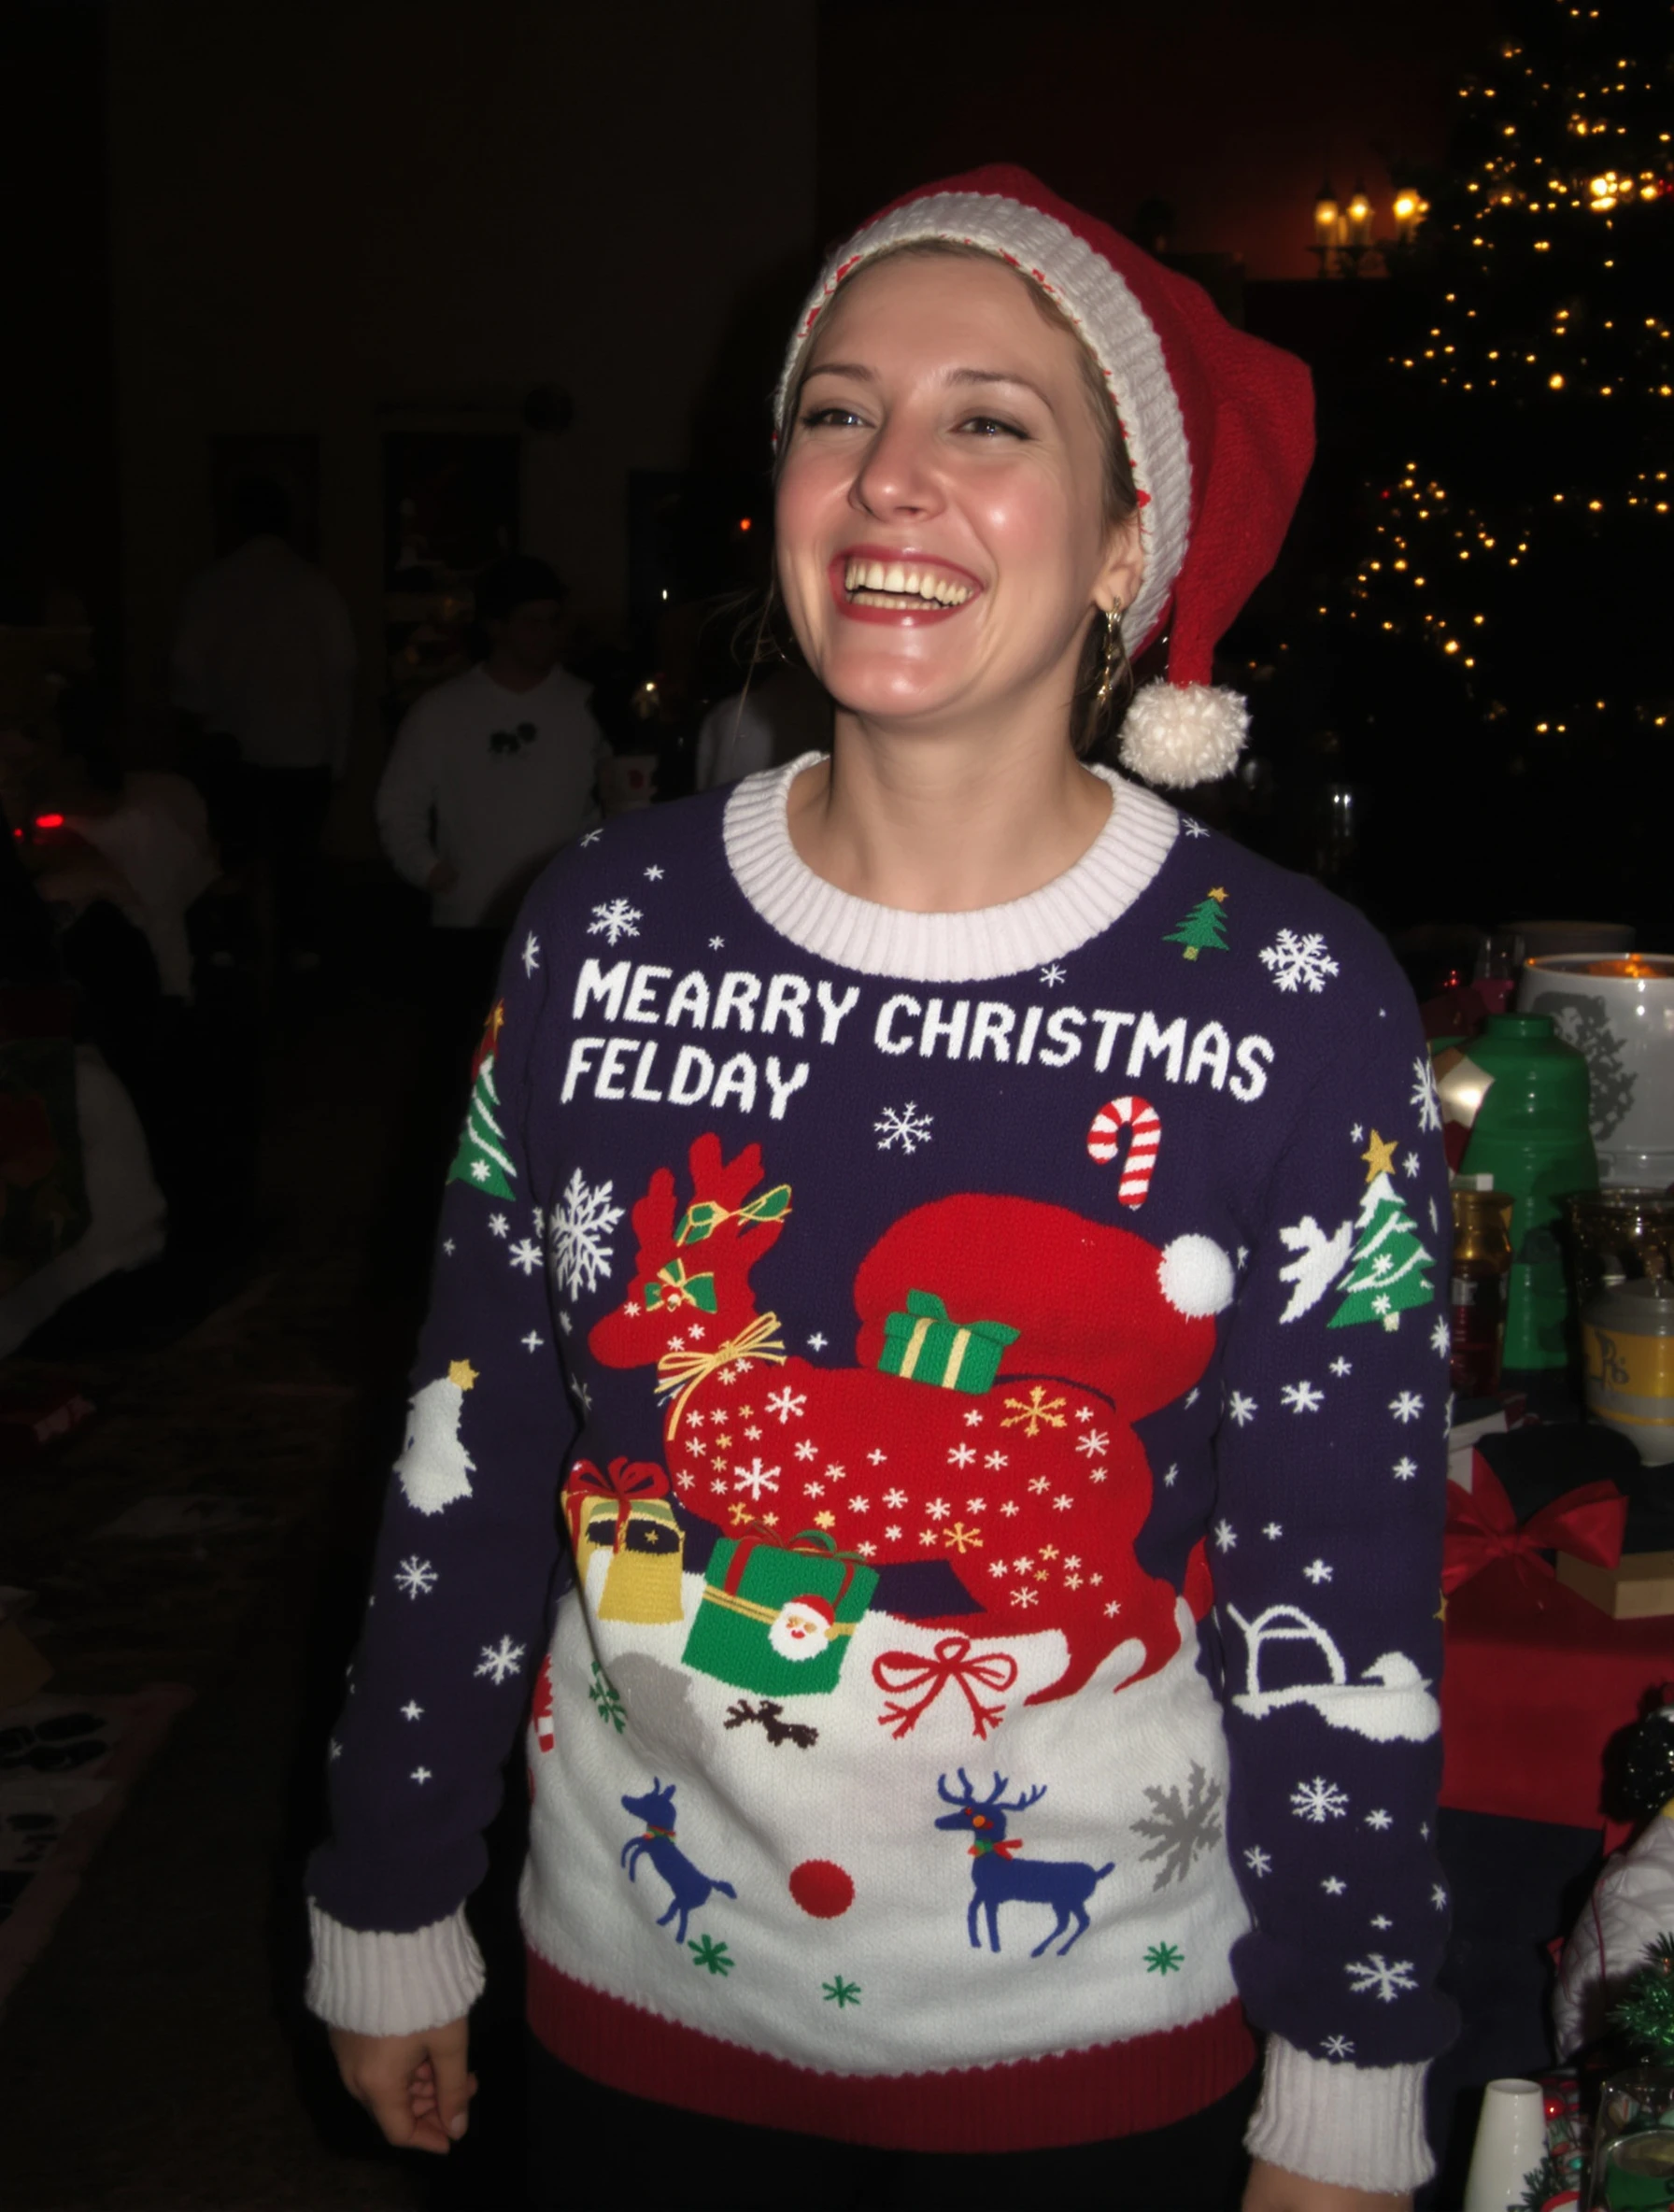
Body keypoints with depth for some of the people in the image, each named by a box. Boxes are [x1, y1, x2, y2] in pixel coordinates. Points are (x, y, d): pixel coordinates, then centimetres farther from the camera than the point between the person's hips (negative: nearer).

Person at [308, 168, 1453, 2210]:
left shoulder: (1293, 1006, -14)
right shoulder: (606, 930, -8)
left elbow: (1347, 1606, -9)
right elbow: (468, 1469, 0)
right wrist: (390, 1915, 6)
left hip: (1100, 2048, -2)